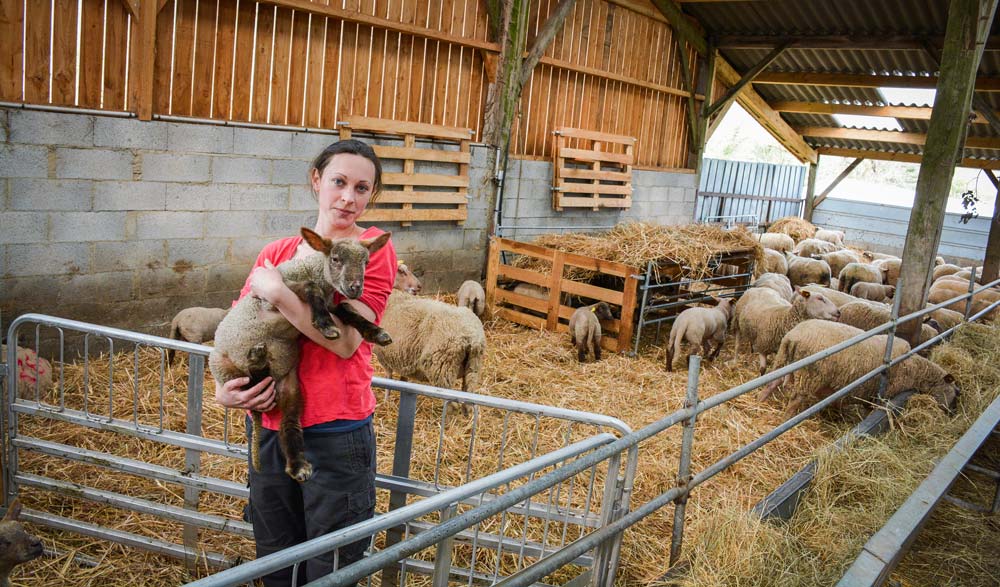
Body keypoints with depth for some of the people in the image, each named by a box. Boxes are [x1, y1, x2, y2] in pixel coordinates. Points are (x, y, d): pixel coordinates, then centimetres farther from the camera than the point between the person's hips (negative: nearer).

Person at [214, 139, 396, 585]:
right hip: (271, 429, 5)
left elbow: (346, 341, -18)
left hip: (336, 435, -5)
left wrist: (276, 292, -17)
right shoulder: (275, 254, 7)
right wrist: (224, 389, -7)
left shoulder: (374, 248, -7)